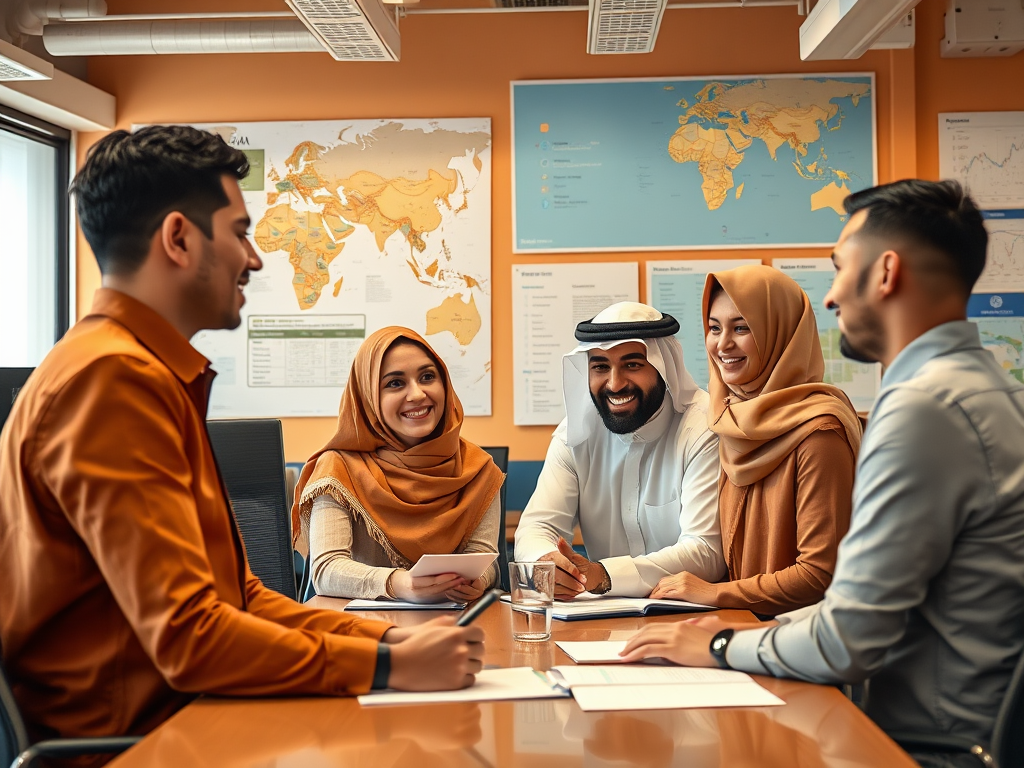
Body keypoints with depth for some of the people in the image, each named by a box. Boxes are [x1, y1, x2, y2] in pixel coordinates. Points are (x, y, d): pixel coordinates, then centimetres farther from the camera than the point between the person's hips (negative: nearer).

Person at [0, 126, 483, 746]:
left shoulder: (158, 375, 13)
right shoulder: (115, 379, -18)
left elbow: (238, 593, 12)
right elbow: (187, 640, -22)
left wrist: (389, 637, 0)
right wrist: (393, 666, -17)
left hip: (182, 711, 9)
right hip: (127, 737, -9)